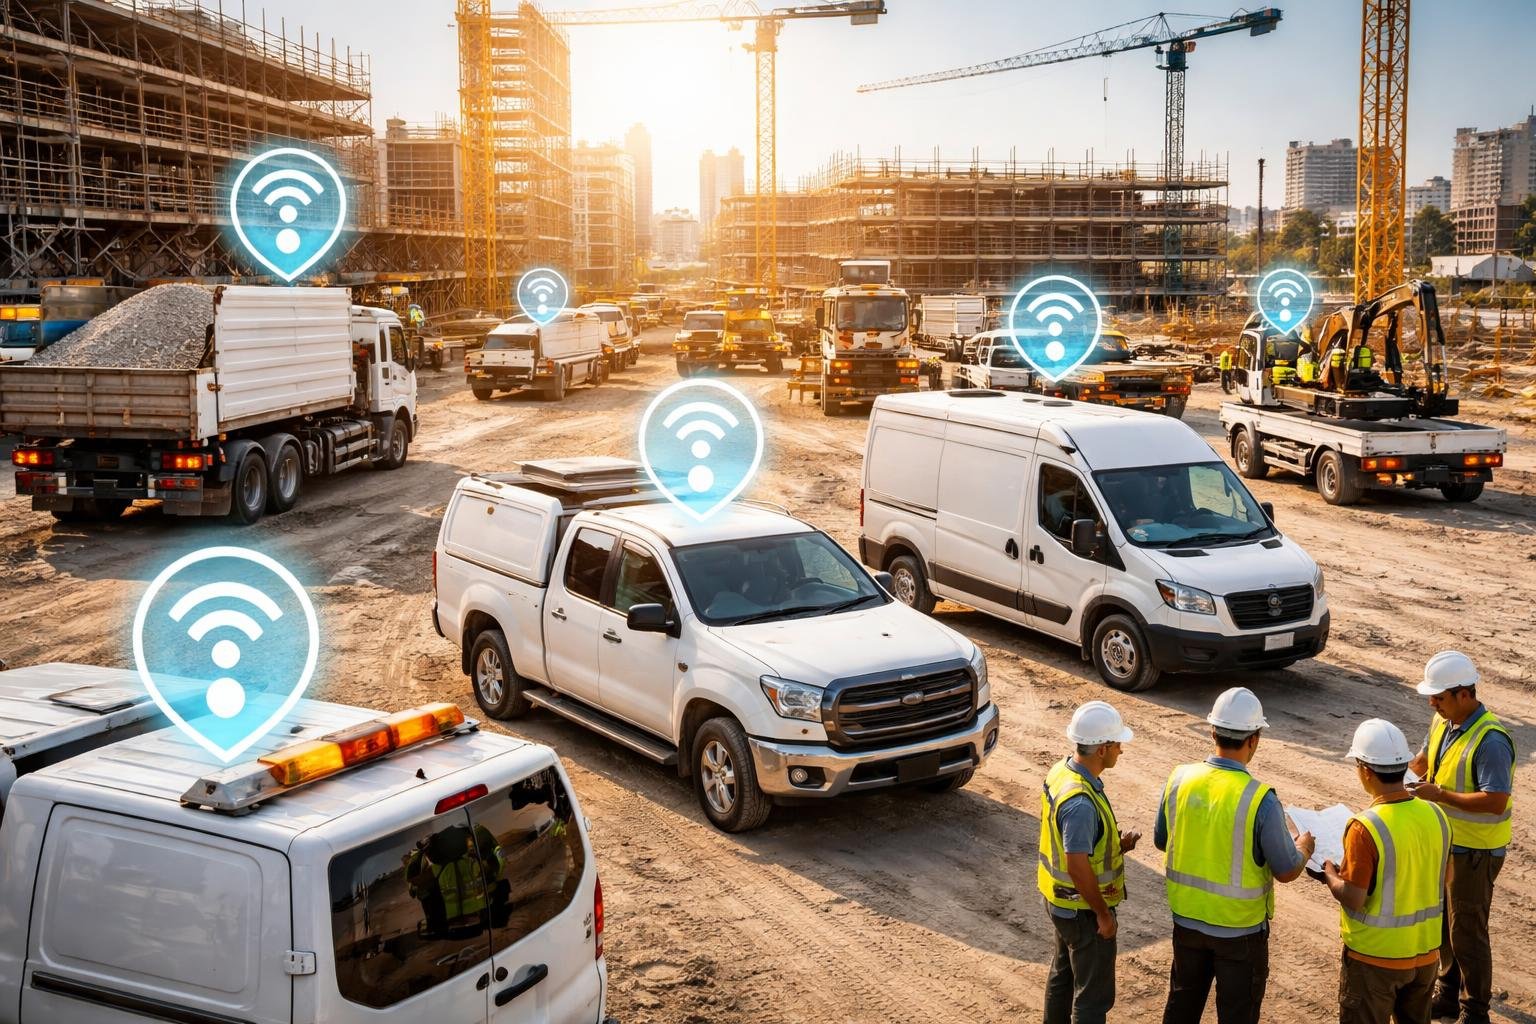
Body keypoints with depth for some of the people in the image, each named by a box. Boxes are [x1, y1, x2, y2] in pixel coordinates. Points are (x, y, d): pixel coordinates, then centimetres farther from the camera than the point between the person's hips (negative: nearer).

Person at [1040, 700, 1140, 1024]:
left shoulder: (1060, 771, -3)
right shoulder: (1081, 802, -33)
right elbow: (1078, 867, -29)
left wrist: (1116, 843, 0)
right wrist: (1103, 913, -17)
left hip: (1059, 899, 9)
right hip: (1083, 909, -9)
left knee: (1063, 974, 26)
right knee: (1094, 995, 5)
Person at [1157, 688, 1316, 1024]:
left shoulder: (1179, 779, -11)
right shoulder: (1260, 800, -25)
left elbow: (1161, 840, 4)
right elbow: (1287, 871, -14)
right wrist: (1304, 847, 7)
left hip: (1187, 918, 4)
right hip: (1240, 928, -4)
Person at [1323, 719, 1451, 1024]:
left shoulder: (1365, 827, -26)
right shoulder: (1436, 816, -6)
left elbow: (1352, 899, -22)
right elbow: (1441, 881, 7)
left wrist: (1330, 875, -3)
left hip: (1375, 956, -6)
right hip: (1426, 951, 6)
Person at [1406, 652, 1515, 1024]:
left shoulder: (1490, 740, -27)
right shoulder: (1443, 721, -1)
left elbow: (1495, 801, -30)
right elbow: (1425, 761, 15)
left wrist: (1439, 794, -29)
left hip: (1474, 849, -8)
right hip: (1443, 840, 8)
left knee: (1467, 932, 4)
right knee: (1442, 922, 21)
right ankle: (1448, 993, 39)